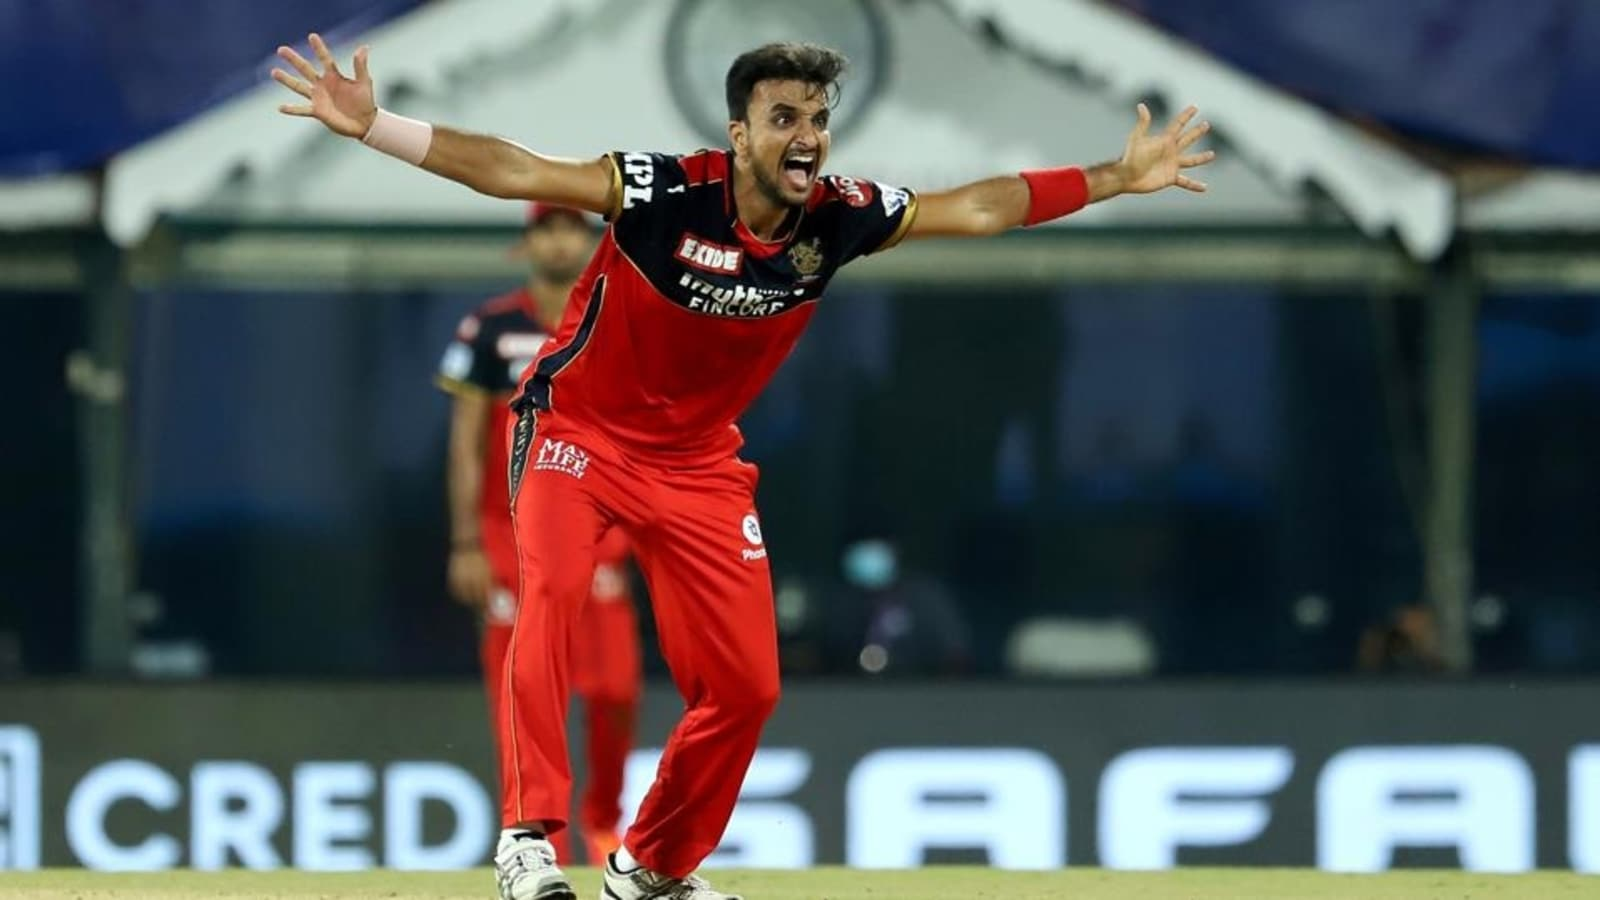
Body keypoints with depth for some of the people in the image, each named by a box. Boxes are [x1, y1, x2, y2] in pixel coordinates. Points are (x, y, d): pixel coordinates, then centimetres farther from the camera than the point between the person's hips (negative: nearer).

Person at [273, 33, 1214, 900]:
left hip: (698, 463, 5)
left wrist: (1116, 179, -5)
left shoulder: (841, 218, -14)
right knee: (553, 590, -32)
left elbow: (977, 209, -4)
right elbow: (512, 171, -31)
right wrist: (372, 126, -40)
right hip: (579, 431, -5)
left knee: (746, 685, 3)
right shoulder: (666, 193, -26)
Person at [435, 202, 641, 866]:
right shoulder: (491, 331, 1)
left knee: (614, 688, -8)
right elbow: (466, 443, 0)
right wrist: (466, 547, -7)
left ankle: (603, 818, 16)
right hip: (510, 532, -1)